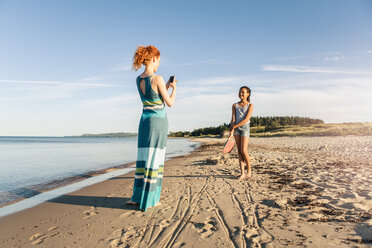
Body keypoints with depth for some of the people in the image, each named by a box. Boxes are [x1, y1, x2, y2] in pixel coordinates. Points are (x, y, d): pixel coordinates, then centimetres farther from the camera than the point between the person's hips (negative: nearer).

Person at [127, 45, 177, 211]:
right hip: (158, 121, -7)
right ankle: (149, 200, 8)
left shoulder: (138, 79, 8)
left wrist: (165, 87, 24)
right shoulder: (157, 79, -14)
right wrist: (173, 88, 9)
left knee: (143, 159, 11)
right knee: (154, 160, -1)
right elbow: (170, 103, -7)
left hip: (145, 120, 7)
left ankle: (138, 197, 18)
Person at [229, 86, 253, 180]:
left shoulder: (250, 105, 0)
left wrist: (233, 127, -12)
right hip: (236, 128, 4)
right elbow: (233, 118, 3)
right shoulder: (235, 105, 11)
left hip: (245, 127, -4)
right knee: (239, 151, 2)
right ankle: (242, 173, 4)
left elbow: (246, 119, -10)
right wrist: (232, 130, -11)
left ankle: (249, 171, 9)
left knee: (244, 150, -10)